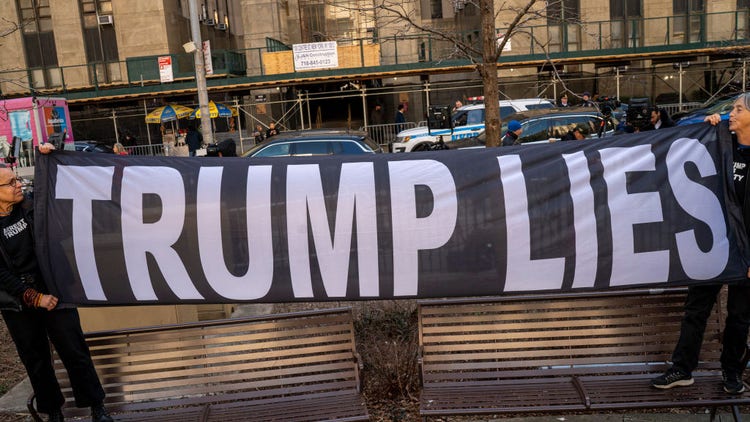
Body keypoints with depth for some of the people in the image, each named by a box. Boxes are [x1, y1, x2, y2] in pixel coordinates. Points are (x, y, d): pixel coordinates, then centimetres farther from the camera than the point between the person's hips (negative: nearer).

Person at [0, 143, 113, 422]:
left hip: (54, 291, 0)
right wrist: (34, 297, -14)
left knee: (75, 352, 5)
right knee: (35, 361, 14)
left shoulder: (32, 205, -5)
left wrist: (48, 157, -6)